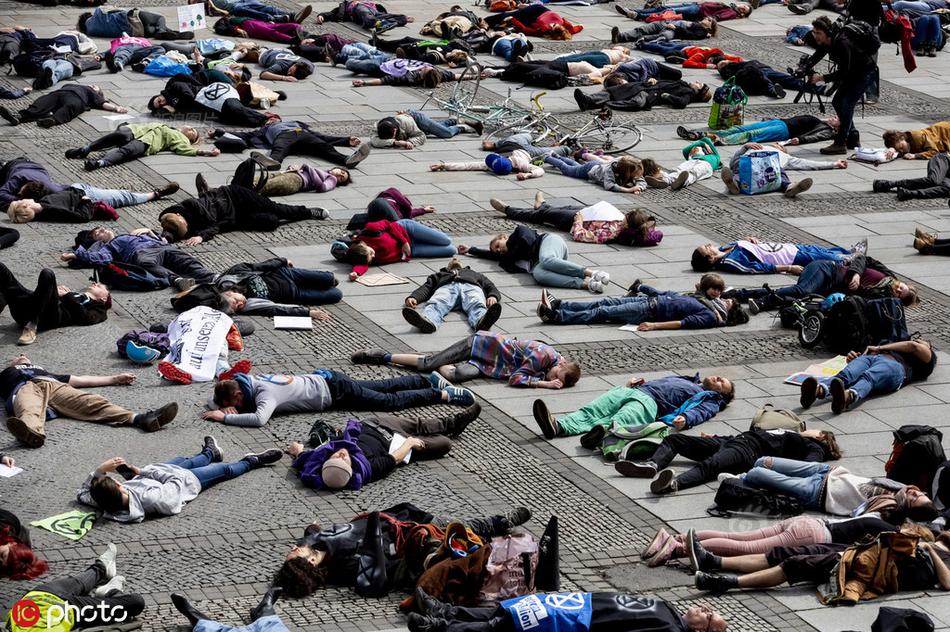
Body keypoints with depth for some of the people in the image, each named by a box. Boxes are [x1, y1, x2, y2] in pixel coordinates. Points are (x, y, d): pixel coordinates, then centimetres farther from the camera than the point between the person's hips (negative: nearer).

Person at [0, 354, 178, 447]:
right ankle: (32, 432, -77)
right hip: (24, 388, -2)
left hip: (56, 386, 2)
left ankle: (138, 419, -52)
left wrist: (115, 378, 45)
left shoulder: (44, 372, 49)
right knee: (28, 411, -41)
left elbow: (80, 380, 46)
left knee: (92, 402, -27)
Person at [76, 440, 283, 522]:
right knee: (225, 469, 20)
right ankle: (252, 461, 51)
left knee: (185, 461, 34)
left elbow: (81, 493, -16)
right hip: (186, 480, -5)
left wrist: (100, 469, -28)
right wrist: (140, 471, -24)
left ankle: (210, 453, 68)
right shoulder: (150, 498, -49)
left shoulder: (104, 503, -36)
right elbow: (177, 479, -31)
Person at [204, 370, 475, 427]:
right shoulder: (245, 382, -7)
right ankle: (429, 382, 33)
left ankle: (443, 394, 9)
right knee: (384, 387, 21)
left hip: (334, 389, -7)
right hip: (323, 379, 7)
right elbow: (214, 402, 6)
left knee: (390, 400, 1)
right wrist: (226, 408, -17)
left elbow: (258, 419, -49)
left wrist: (225, 416, -41)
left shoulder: (265, 393, -30)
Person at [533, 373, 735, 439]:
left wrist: (685, 419, -26)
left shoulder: (709, 400, 18)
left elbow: (699, 413, -4)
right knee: (590, 412, -20)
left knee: (616, 422, -36)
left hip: (649, 402, -6)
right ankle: (558, 425, -41)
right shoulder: (686, 379, 43)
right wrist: (635, 382, 22)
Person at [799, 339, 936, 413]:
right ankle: (818, 390, -65)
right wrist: (854, 357, 9)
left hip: (893, 365, -3)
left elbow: (913, 346, 12)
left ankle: (848, 397, -73)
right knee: (844, 375, -32)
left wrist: (879, 348, 12)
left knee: (868, 378, -39)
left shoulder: (928, 356, 35)